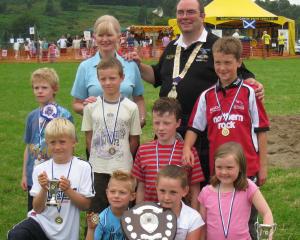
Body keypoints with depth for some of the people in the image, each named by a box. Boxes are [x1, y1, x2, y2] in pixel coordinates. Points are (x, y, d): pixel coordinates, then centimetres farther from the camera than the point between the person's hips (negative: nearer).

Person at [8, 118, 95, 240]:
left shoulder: (83, 168, -6)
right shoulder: (40, 169, 0)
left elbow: (85, 205, -4)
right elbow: (38, 208, 0)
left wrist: (68, 190, -19)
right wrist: (44, 189, -18)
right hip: (41, 221, 1)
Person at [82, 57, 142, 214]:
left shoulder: (131, 108, -3)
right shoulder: (91, 107, 0)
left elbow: (134, 139, 2)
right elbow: (89, 136, 6)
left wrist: (124, 159, 2)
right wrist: (96, 157, 2)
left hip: (123, 169, -1)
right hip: (98, 170, 1)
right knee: (96, 210, 8)